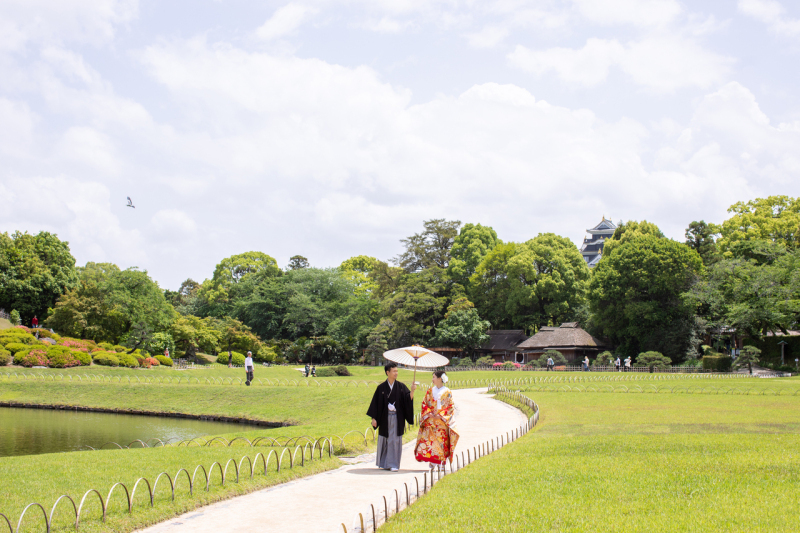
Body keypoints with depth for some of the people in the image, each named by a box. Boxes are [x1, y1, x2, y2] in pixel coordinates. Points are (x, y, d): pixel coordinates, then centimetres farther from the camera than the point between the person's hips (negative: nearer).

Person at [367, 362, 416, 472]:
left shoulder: (400, 387, 1)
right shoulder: (381, 388, -1)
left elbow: (408, 399, -9)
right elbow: (376, 403, 1)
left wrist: (412, 391, -28)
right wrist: (374, 418, -2)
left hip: (397, 418, 0)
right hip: (385, 418, 0)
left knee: (395, 441, -1)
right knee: (384, 440, 8)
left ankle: (393, 464, 3)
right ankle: (383, 463, 22)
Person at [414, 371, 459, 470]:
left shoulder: (447, 392, 1)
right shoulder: (430, 391, 10)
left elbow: (451, 406, -1)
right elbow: (424, 404, 10)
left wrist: (441, 415, -12)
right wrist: (429, 413, -7)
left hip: (443, 421, -2)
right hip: (430, 421, 2)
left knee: (442, 440, -4)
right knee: (429, 439, -9)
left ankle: (441, 461, 5)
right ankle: (432, 461, -2)